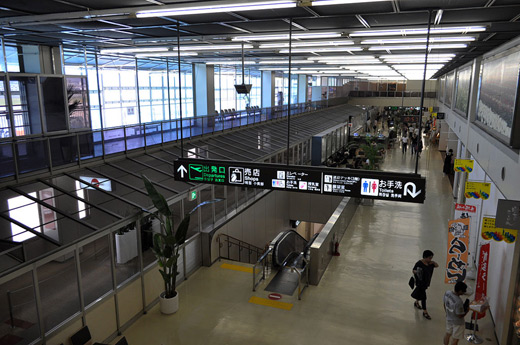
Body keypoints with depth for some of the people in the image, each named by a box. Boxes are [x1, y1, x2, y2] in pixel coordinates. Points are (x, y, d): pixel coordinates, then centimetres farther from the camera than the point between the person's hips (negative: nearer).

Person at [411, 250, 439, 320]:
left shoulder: (430, 263, -4)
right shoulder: (419, 263, -23)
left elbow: (437, 265, 6)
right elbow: (413, 270, -13)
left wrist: (433, 262, -14)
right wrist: (416, 272, -36)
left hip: (427, 282, 7)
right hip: (420, 282, -7)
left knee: (420, 292, 27)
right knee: (423, 296, -1)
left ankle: (416, 302, 52)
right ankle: (425, 312, 9)